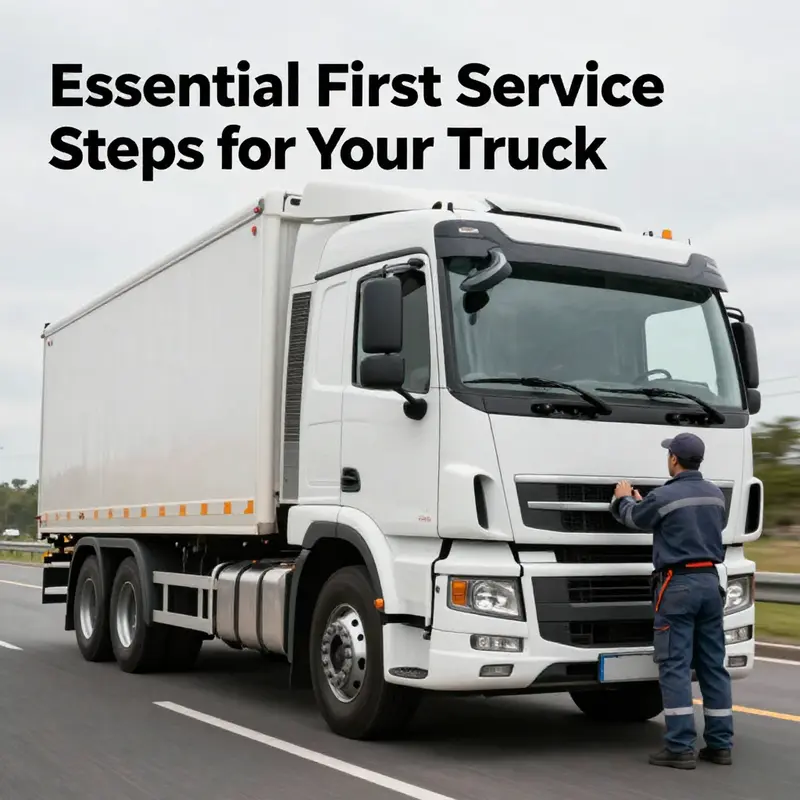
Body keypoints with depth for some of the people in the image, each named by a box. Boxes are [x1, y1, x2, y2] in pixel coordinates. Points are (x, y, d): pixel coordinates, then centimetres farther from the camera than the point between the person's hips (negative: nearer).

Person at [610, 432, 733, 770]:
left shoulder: (663, 497, -11)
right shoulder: (715, 495, 9)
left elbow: (635, 519, 8)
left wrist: (624, 500, 31)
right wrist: (642, 502, 36)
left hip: (678, 584, -6)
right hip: (709, 581, 6)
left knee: (675, 667, -4)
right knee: (713, 665, 10)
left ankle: (680, 748, -6)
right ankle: (719, 744, 14)